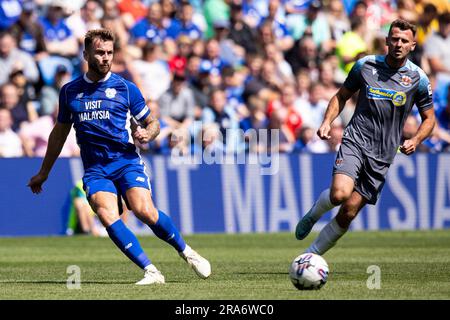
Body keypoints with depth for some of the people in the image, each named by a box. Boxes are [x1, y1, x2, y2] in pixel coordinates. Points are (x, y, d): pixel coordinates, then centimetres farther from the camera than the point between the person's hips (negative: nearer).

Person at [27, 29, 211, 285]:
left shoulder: (126, 88, 3)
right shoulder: (70, 91, 10)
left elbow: (153, 123, 12)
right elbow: (60, 133, 23)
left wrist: (147, 134, -13)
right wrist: (43, 173, 26)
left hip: (127, 161, -2)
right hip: (95, 170, 2)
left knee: (144, 210, -24)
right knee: (108, 216, -25)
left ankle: (186, 252, 1)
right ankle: (151, 271, -23)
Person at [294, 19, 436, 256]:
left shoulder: (418, 79, 2)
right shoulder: (365, 65, 3)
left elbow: (428, 118, 12)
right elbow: (341, 96, 16)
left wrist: (415, 141, -7)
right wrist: (327, 121, -1)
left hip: (383, 154, 1)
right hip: (355, 141, -1)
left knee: (348, 213, -4)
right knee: (339, 194, -27)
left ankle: (311, 255, 11)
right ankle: (313, 213, 7)